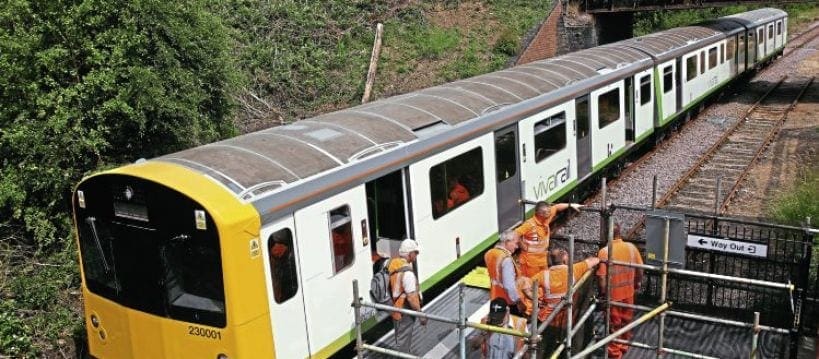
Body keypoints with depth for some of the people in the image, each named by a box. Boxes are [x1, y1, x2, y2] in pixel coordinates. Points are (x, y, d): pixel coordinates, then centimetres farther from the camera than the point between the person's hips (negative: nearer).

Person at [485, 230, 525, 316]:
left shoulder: (489, 253, 0)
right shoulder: (506, 259, -25)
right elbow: (509, 285, -27)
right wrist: (518, 301, -19)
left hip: (494, 299, 8)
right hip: (507, 301, -8)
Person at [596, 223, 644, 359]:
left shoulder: (604, 252, -23)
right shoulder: (631, 247, -9)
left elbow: (602, 276, -22)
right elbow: (640, 269, 1)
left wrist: (603, 292, -7)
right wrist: (637, 284, 18)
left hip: (612, 294, -4)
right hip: (628, 292, 4)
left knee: (614, 324, 12)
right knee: (626, 321, 22)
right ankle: (624, 346, 40)